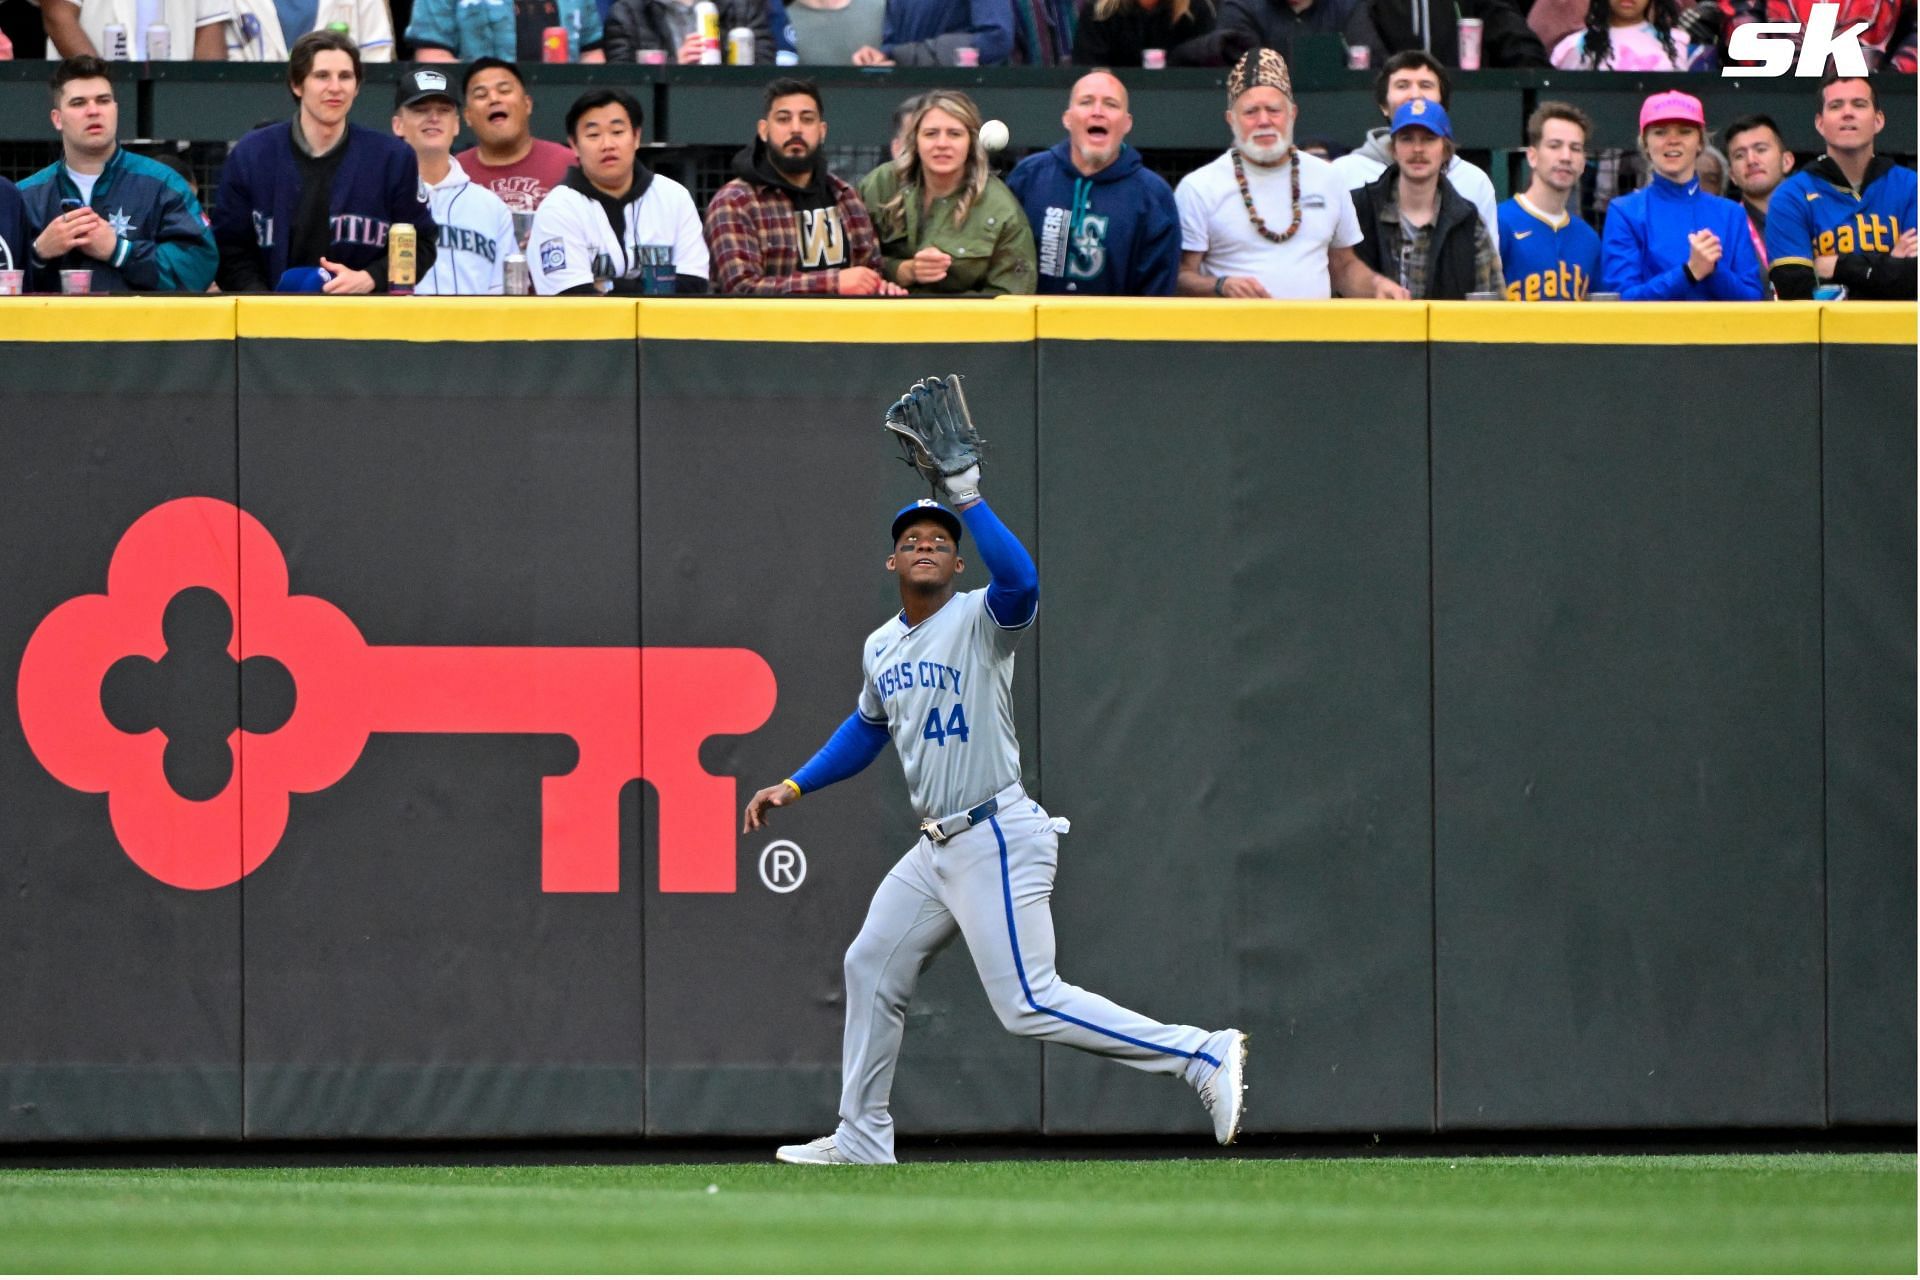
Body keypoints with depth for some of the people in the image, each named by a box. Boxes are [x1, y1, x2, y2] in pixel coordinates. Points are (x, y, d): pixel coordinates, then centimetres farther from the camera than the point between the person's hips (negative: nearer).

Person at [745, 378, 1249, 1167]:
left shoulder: (980, 621, -9)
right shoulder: (880, 648, 14)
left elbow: (1020, 581, -33)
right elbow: (867, 729, 33)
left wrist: (967, 498, -35)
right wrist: (796, 785, 25)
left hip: (998, 838, -9)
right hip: (937, 849, 9)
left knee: (1030, 1005, -16)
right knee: (870, 968, 16)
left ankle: (1202, 1056, -15)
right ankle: (862, 1138, 28)